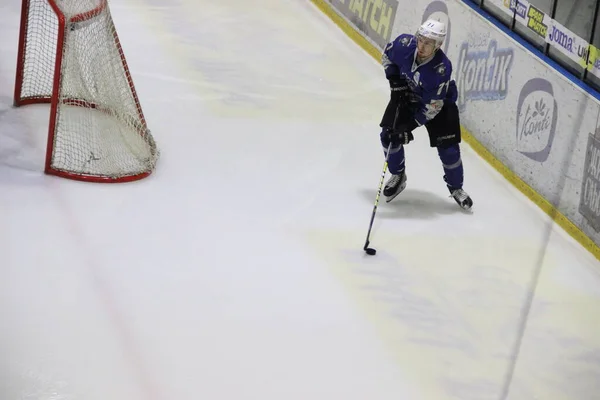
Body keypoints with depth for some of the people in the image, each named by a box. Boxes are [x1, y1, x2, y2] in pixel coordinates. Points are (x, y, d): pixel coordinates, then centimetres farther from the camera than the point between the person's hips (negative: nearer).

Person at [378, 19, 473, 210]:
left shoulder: (441, 69, -39)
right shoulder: (404, 44, -29)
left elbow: (431, 107, -32)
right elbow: (387, 56, -3)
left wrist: (409, 126, -31)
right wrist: (395, 82, -11)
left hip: (438, 101, -4)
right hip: (406, 96, 4)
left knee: (448, 147, -6)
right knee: (389, 135, -5)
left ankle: (456, 188, 19)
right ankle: (398, 176, 20)